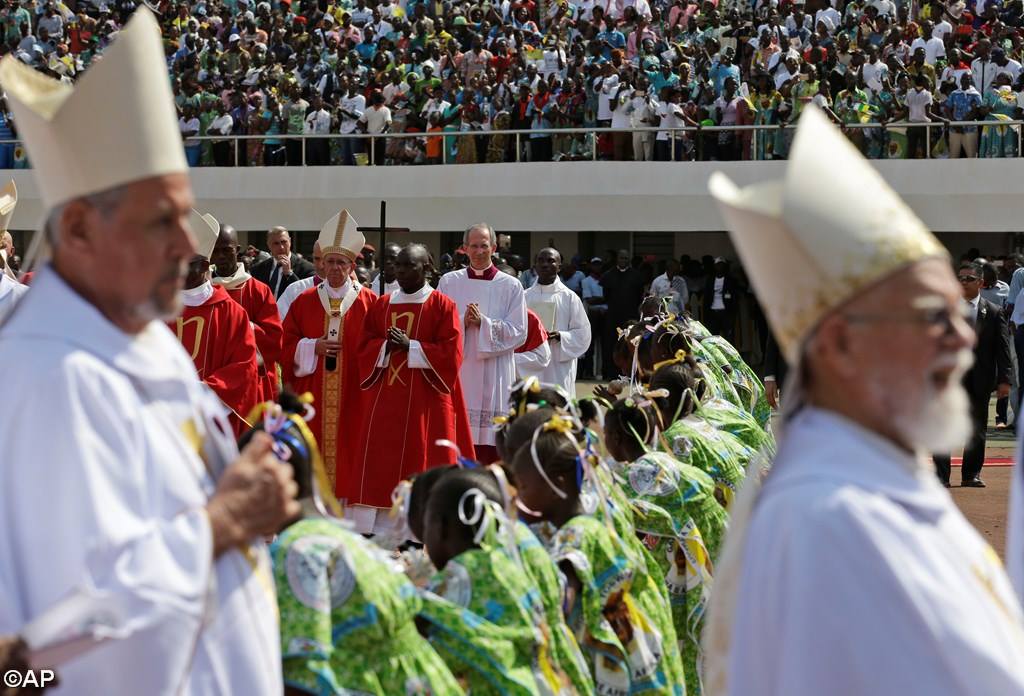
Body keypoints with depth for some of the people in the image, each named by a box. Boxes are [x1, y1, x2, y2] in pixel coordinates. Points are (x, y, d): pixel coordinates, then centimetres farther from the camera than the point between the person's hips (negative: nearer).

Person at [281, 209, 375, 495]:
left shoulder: (368, 303, 3)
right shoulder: (304, 302, 9)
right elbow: (287, 345, 8)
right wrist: (313, 348, -8)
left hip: (352, 399, -2)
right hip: (312, 397, 2)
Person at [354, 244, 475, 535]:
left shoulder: (442, 306, -1)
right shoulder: (382, 305, 12)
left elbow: (450, 353, -7)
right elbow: (365, 347, 10)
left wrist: (410, 346, -16)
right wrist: (387, 346, -10)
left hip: (425, 403, -4)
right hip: (385, 401, 4)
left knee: (424, 470, -4)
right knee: (381, 467, 0)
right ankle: (378, 533, 3)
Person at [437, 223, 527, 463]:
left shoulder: (511, 286, 5)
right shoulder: (449, 282, 9)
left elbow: (518, 332, 0)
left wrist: (483, 323, -11)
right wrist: (463, 322, -12)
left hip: (494, 378, -1)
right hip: (456, 373, 1)